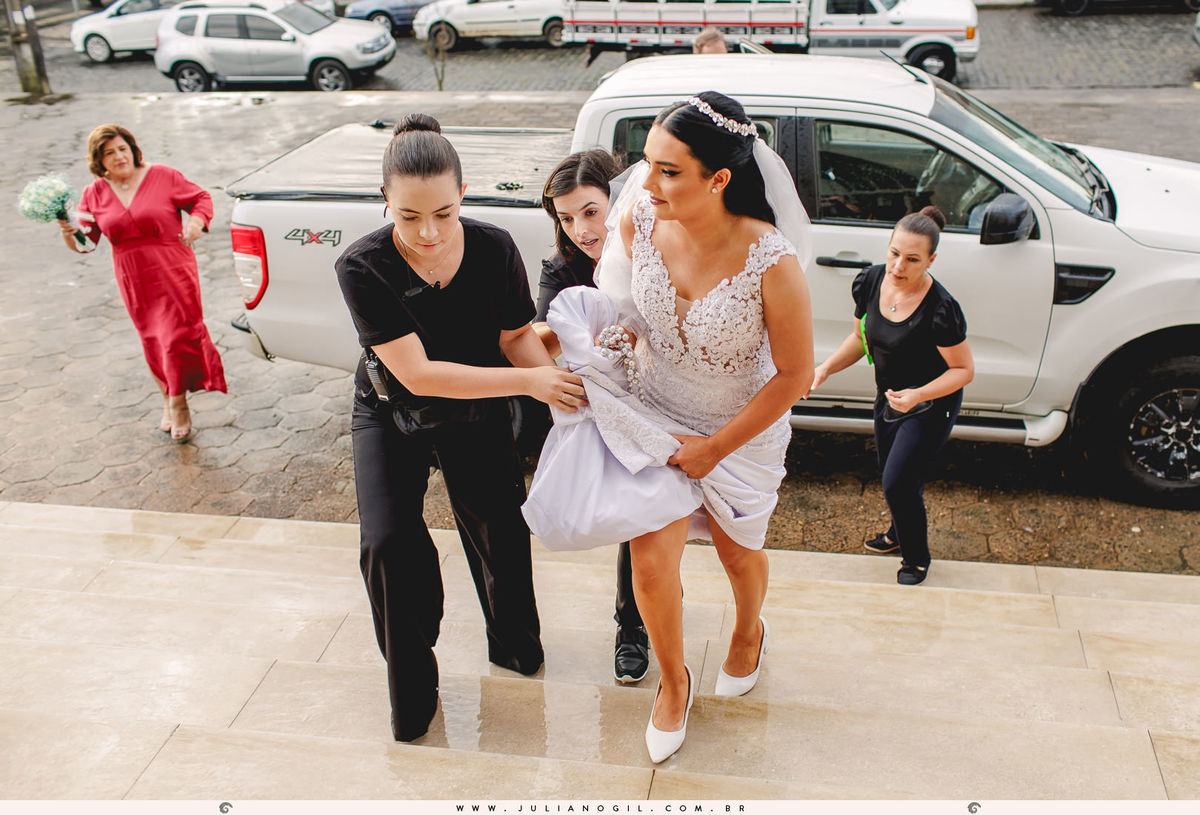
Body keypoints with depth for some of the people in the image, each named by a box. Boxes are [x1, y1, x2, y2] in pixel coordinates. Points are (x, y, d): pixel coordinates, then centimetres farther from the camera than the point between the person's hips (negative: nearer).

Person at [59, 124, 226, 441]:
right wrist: (69, 233, -20)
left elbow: (201, 198, 4)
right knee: (153, 342, 11)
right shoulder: (95, 194, 4)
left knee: (177, 337, -7)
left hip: (174, 274, -3)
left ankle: (179, 404, 9)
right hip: (134, 282, 3)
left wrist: (197, 221, -15)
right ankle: (168, 399, 30)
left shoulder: (163, 176, -4)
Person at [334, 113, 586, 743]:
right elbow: (416, 372, -32)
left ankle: (513, 644, 35)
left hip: (478, 415, 2)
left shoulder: (494, 249, -20)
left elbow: (517, 336, -8)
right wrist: (528, 382, -37)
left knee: (502, 534, 3)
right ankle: (411, 685, 12)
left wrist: (558, 375, -30)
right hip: (392, 417, -2)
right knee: (389, 544, -13)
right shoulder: (363, 267, -28)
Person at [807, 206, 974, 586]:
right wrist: (826, 367, -12)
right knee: (891, 478, 23)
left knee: (898, 485, -7)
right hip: (888, 398, 6)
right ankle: (899, 534, 53)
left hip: (931, 407, -6)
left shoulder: (940, 309, -32)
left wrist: (918, 395, -34)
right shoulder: (870, 281, -14)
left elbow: (964, 369, -20)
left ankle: (916, 559, 21)